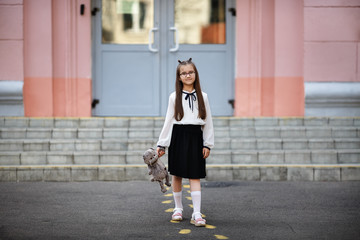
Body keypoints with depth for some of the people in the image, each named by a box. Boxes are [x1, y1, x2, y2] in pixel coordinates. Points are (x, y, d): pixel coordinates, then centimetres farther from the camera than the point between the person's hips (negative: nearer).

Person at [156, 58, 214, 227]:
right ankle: (178, 209, 22)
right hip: (178, 137, 0)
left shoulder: (202, 97, 5)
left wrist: (208, 144, 1)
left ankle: (197, 213, -5)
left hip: (195, 137, 0)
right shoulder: (174, 97, 3)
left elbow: (208, 122, 6)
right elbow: (168, 121, 4)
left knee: (194, 176, -4)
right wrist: (161, 144, 1)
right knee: (177, 175, 7)